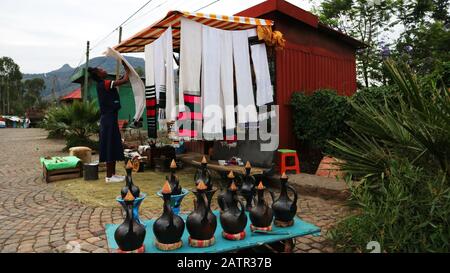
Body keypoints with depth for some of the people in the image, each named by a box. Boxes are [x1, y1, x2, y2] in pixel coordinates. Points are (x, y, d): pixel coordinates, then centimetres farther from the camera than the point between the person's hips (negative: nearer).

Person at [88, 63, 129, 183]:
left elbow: (121, 80, 24)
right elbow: (124, 80, -17)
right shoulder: (104, 84, -12)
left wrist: (125, 69, 19)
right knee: (110, 146, -6)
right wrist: (127, 70, -1)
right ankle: (109, 176, 1)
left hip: (110, 118, 10)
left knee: (114, 146, 13)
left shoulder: (104, 84, 15)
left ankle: (112, 174, 20)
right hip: (108, 118, -10)